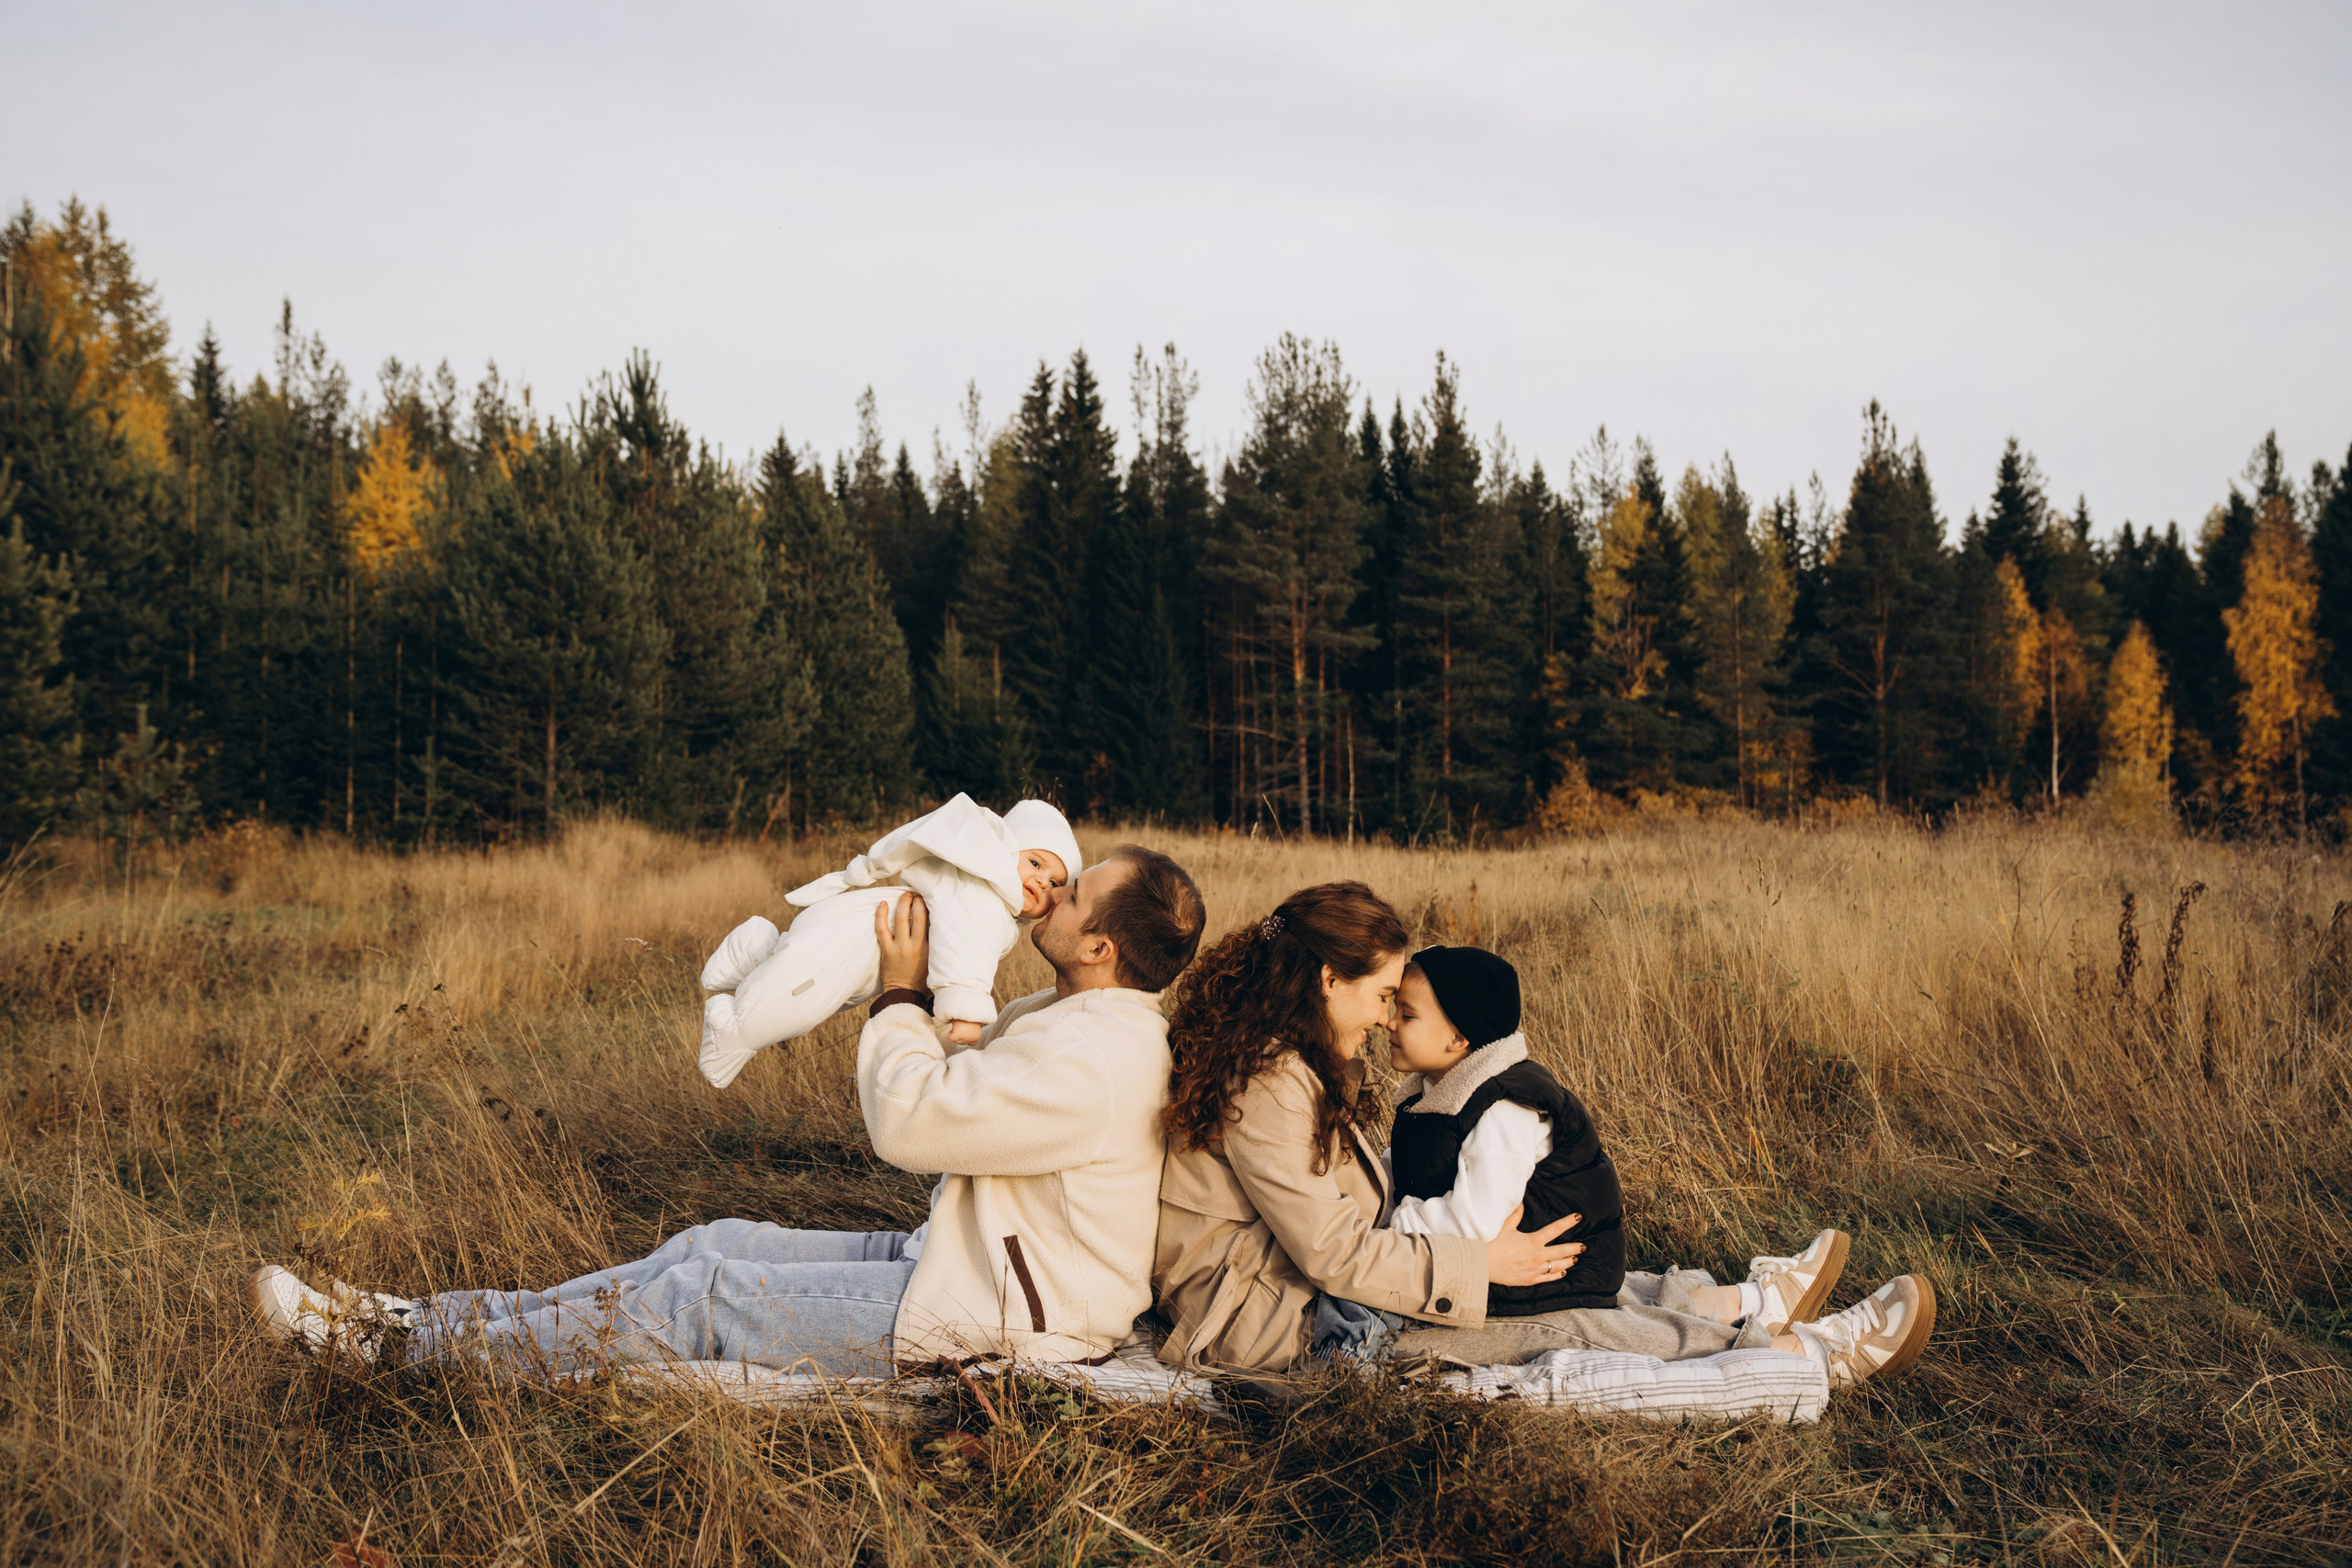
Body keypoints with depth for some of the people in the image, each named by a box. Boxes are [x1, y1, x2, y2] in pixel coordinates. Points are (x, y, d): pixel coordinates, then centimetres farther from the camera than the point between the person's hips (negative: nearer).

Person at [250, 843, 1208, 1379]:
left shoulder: (1087, 1056, -25)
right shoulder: (1085, 1018, 10)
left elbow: (908, 1122, -23)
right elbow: (965, 1069, 20)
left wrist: (901, 992, -10)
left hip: (998, 1322, -10)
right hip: (959, 1259, 10)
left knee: (704, 1296, -9)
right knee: (723, 1245, 5)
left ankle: (411, 1345, -2)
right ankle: (439, 1321, 8)